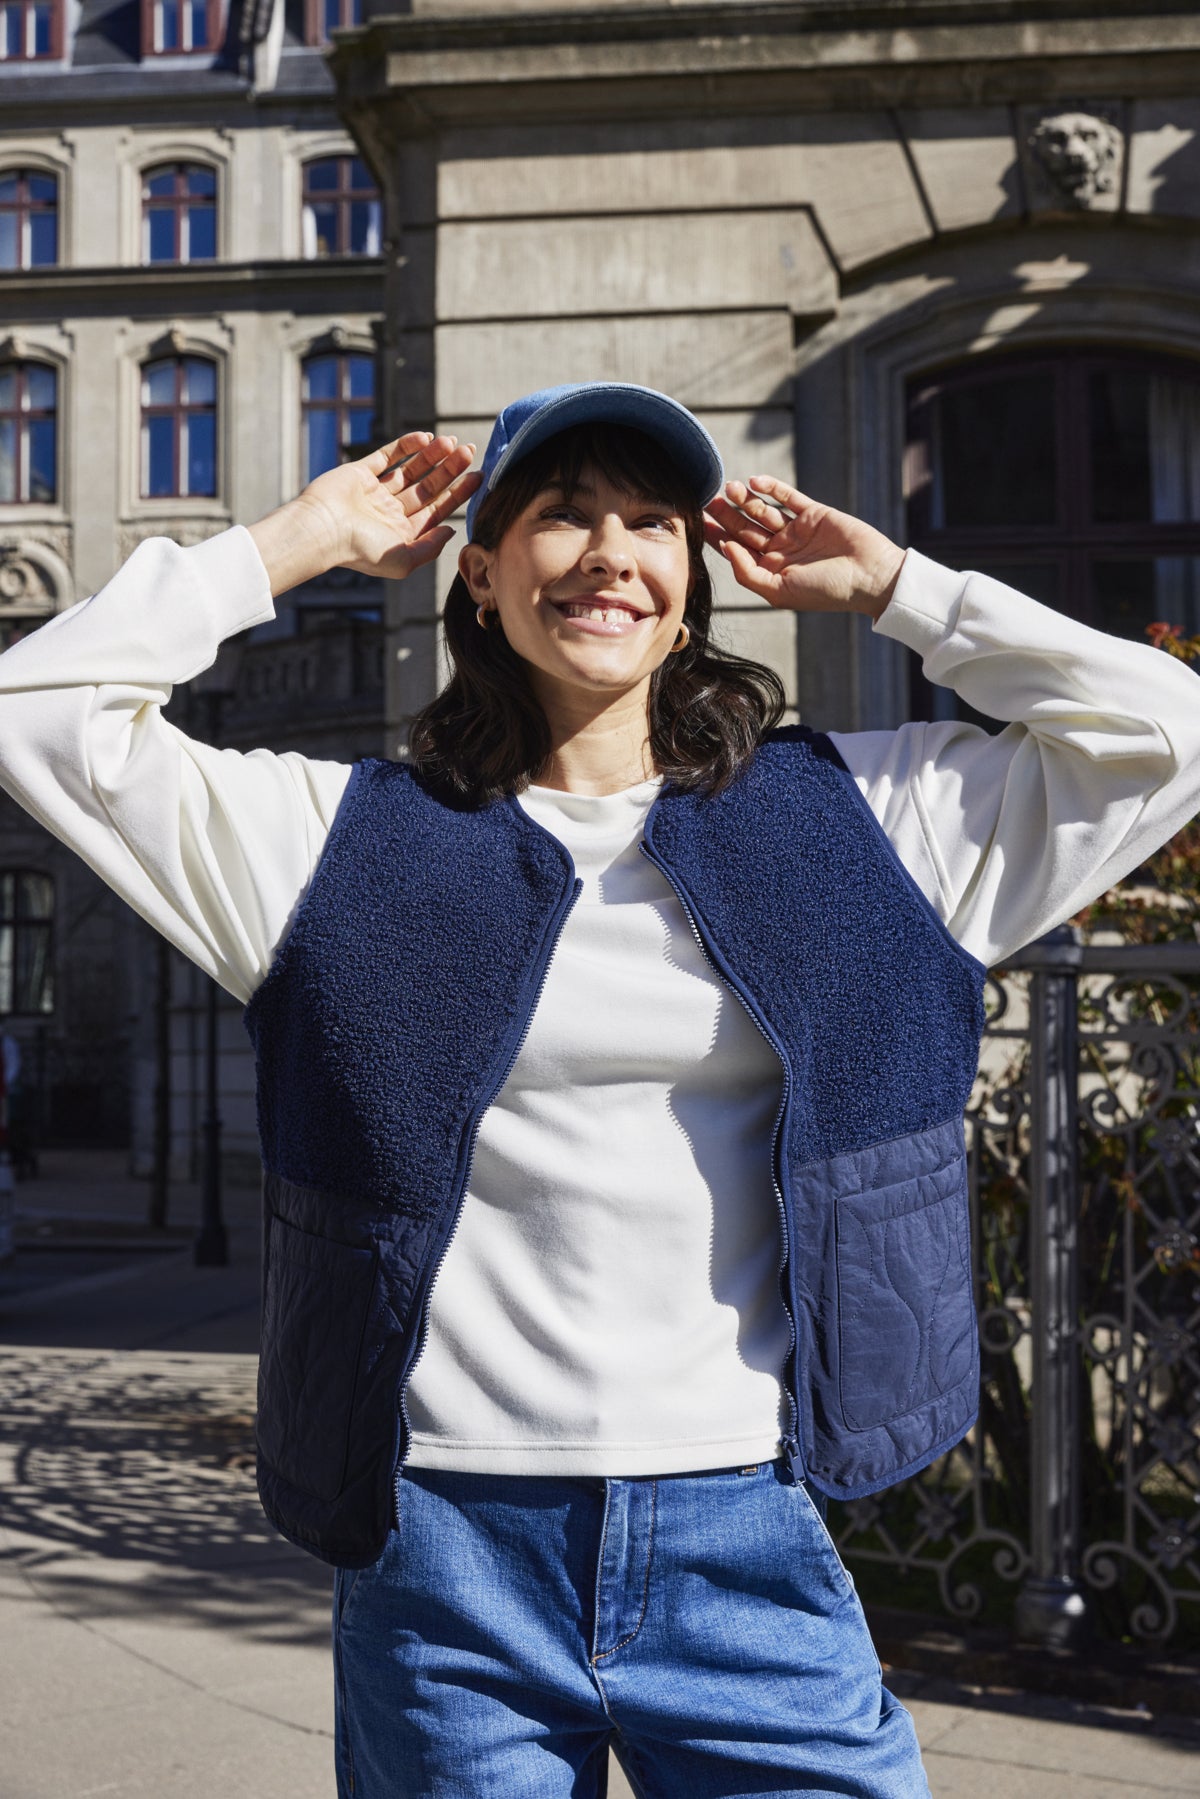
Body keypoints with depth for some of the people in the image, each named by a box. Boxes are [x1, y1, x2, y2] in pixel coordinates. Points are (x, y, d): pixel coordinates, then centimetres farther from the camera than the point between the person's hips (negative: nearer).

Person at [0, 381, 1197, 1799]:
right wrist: (307, 540, 7)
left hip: (746, 1541, 1)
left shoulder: (838, 817, 9)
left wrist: (884, 584, 11)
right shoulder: (351, 834, 6)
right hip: (447, 1542, 0)